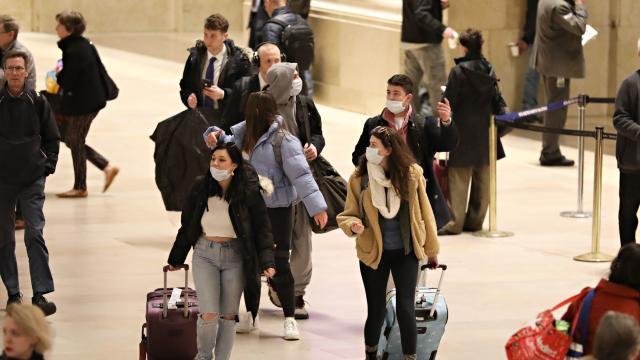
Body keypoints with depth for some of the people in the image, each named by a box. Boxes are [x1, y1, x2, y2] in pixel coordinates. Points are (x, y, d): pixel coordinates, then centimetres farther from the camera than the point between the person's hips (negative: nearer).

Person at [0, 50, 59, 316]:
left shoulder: (37, 103, 1)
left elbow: (52, 137, 11)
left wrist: (48, 165, 0)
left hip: (32, 180, -1)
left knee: (35, 235, -9)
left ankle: (40, 294, -10)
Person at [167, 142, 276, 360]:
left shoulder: (248, 192, -11)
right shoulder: (200, 188, -6)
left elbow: (263, 228, -6)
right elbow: (187, 226, 6)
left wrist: (267, 262, -17)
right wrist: (175, 259, 13)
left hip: (235, 256, 0)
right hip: (205, 254, 1)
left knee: (228, 316, 6)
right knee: (209, 315, -7)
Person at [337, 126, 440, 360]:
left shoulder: (411, 173, -8)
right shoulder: (359, 177, -9)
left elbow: (424, 212, 2)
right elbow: (347, 215, -1)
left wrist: (431, 248, 9)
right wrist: (353, 225, -24)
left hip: (406, 252, 0)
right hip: (373, 253, 0)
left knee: (405, 308, -5)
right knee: (376, 311, 7)